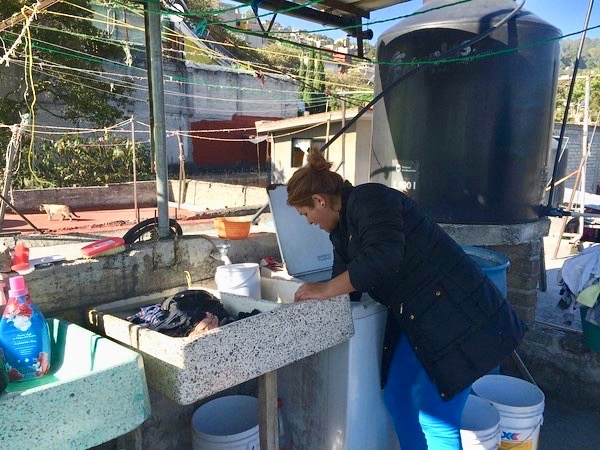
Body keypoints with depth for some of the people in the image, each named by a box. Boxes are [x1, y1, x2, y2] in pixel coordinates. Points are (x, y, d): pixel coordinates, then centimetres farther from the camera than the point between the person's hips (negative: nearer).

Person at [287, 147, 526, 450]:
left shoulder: (369, 200, -18)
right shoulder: (341, 229, 11)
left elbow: (383, 258, -33)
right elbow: (346, 289, 13)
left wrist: (324, 290, -24)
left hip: (457, 315, -9)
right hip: (415, 320, 10)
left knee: (436, 421, -2)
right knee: (396, 395, 15)